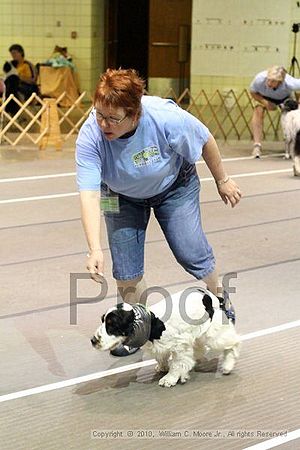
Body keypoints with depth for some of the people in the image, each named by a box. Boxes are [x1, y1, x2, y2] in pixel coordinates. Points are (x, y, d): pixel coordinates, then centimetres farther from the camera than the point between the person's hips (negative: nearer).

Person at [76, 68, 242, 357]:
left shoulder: (166, 118, -36)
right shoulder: (90, 136, -34)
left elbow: (205, 141, -17)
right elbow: (89, 195, -39)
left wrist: (222, 181, -3)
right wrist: (95, 250, -50)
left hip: (174, 187, -1)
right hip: (123, 197, 1)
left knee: (191, 254, -2)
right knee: (126, 270, -3)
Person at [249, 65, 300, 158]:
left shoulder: (289, 83, -44)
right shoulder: (259, 79, -41)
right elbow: (253, 92, -20)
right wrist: (266, 103, -33)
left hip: (285, 97, 1)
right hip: (263, 96, -1)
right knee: (258, 111, -24)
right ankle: (257, 145, -26)